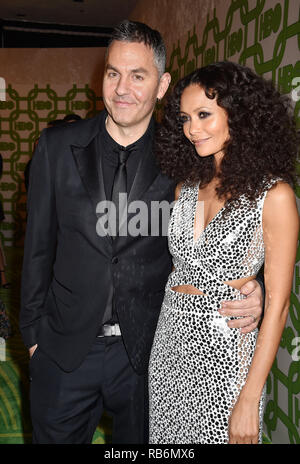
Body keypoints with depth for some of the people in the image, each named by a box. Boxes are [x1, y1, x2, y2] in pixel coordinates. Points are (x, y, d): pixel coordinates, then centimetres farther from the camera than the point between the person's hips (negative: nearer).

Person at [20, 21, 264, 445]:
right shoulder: (58, 146, -3)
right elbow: (39, 245, 1)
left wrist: (247, 292, -18)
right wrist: (34, 331, 3)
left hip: (147, 350, 0)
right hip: (64, 349, 1)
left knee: (140, 440, 20)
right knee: (55, 435, 18)